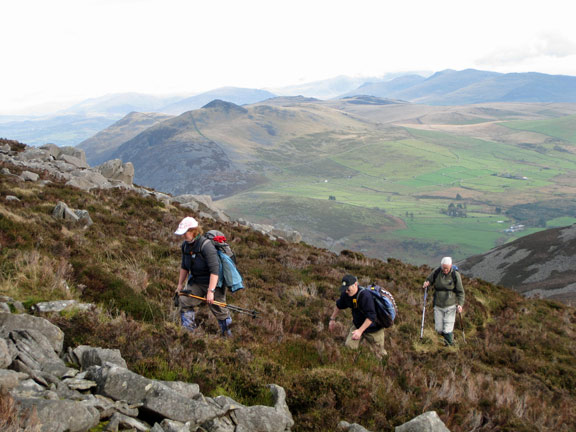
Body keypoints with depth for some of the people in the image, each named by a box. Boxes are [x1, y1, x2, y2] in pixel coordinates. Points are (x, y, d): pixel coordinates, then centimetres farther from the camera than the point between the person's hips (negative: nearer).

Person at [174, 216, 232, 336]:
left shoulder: (206, 245, -26)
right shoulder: (185, 245, -1)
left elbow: (214, 270, -29)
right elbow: (184, 267, 15)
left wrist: (211, 291, -32)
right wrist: (180, 284, 15)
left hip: (213, 282, -7)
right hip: (196, 282, 7)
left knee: (218, 310, 2)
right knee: (184, 301, -8)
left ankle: (228, 334, 22)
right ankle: (188, 330, 2)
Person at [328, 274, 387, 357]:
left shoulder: (365, 296, -35)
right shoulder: (346, 294, -12)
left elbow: (371, 317, -35)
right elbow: (339, 305, 11)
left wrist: (360, 331, -38)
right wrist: (332, 319, 16)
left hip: (373, 328, -5)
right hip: (357, 324, 5)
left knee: (380, 353, 8)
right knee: (349, 345, -11)